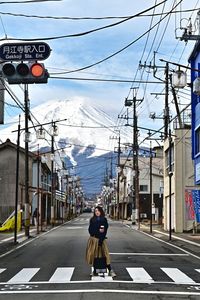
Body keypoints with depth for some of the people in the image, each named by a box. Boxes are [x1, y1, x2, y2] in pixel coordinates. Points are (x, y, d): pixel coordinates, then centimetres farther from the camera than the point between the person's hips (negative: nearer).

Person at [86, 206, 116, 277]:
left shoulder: (104, 220, 0)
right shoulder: (92, 220, 8)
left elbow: (104, 231, -5)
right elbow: (90, 230, 2)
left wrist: (100, 240, -13)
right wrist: (98, 230, -13)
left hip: (101, 239, -3)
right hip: (93, 239, 3)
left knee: (105, 254, -9)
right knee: (94, 255, 3)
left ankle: (110, 271, -9)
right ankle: (95, 271, 13)